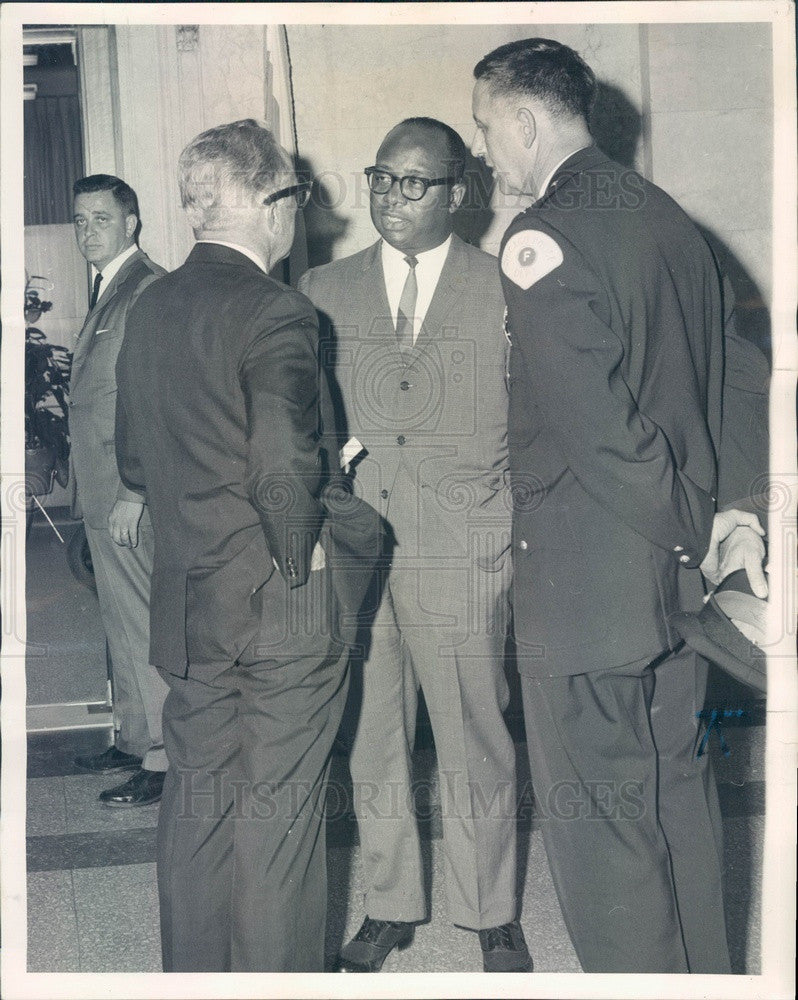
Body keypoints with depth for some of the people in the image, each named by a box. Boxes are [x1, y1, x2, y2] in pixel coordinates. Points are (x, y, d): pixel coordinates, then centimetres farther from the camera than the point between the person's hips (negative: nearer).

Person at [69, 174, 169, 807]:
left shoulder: (150, 291, -13)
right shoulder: (109, 292, 18)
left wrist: (132, 494, -21)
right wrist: (89, 489, 16)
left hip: (131, 498, -10)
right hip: (103, 494, 10)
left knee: (144, 629, -3)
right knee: (123, 628, 17)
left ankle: (162, 761, 5)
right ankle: (134, 741, 28)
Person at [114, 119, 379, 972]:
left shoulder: (149, 310, 7)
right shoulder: (274, 312, -17)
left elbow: (133, 461, 14)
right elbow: (283, 468, -25)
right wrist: (303, 557, -10)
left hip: (187, 603, 7)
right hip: (281, 607, -7)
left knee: (196, 807, 17)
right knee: (278, 815, 6)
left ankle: (193, 972, 30)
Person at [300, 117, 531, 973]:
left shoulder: (504, 290, 2)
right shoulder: (323, 291, 8)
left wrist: (524, 528, -2)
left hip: (462, 558, -2)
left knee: (475, 746, 5)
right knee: (371, 743, 12)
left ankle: (493, 917, 24)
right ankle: (390, 907, 29)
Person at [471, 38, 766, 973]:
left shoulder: (541, 238, -16)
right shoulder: (670, 219, 9)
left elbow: (598, 426, -22)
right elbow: (728, 384, 12)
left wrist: (697, 532, -12)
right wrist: (707, 522, 12)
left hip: (585, 581, -9)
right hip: (676, 575, 9)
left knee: (597, 819, 3)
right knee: (678, 793, 20)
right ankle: (703, 971, 34)